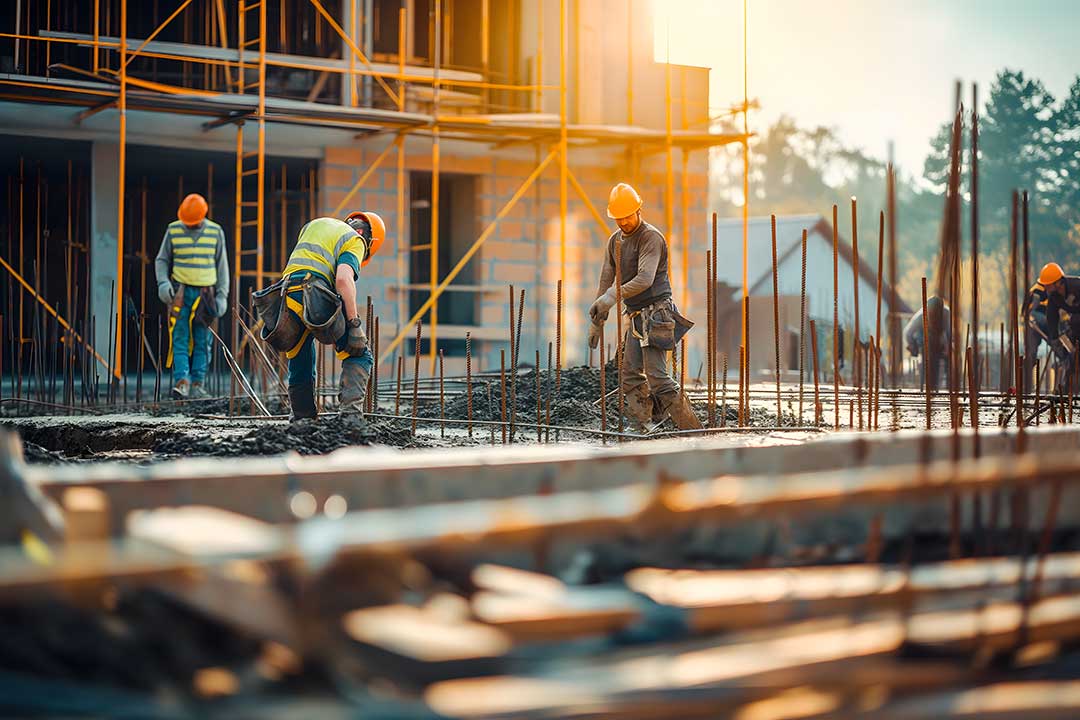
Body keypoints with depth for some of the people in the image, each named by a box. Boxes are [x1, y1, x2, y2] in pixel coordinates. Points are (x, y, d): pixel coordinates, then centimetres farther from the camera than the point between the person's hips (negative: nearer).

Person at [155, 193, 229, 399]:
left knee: (202, 341, 1)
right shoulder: (173, 230, 3)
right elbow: (161, 260, 10)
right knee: (179, 340, -9)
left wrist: (222, 295, 3)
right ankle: (181, 382, -13)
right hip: (180, 292, -1)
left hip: (206, 293, 1)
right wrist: (163, 282, -7)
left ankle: (197, 384, 4)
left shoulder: (216, 232, 4)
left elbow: (222, 265, 9)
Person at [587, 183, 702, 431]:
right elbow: (606, 280, 13)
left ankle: (691, 429, -9)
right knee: (630, 375, 6)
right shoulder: (615, 241, 12)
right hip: (636, 317, 9)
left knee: (657, 377, -14)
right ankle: (642, 429, 10)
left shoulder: (651, 237, -13)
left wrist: (613, 296, -40)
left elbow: (645, 279, -27)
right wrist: (596, 320, 6)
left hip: (655, 315, -9)